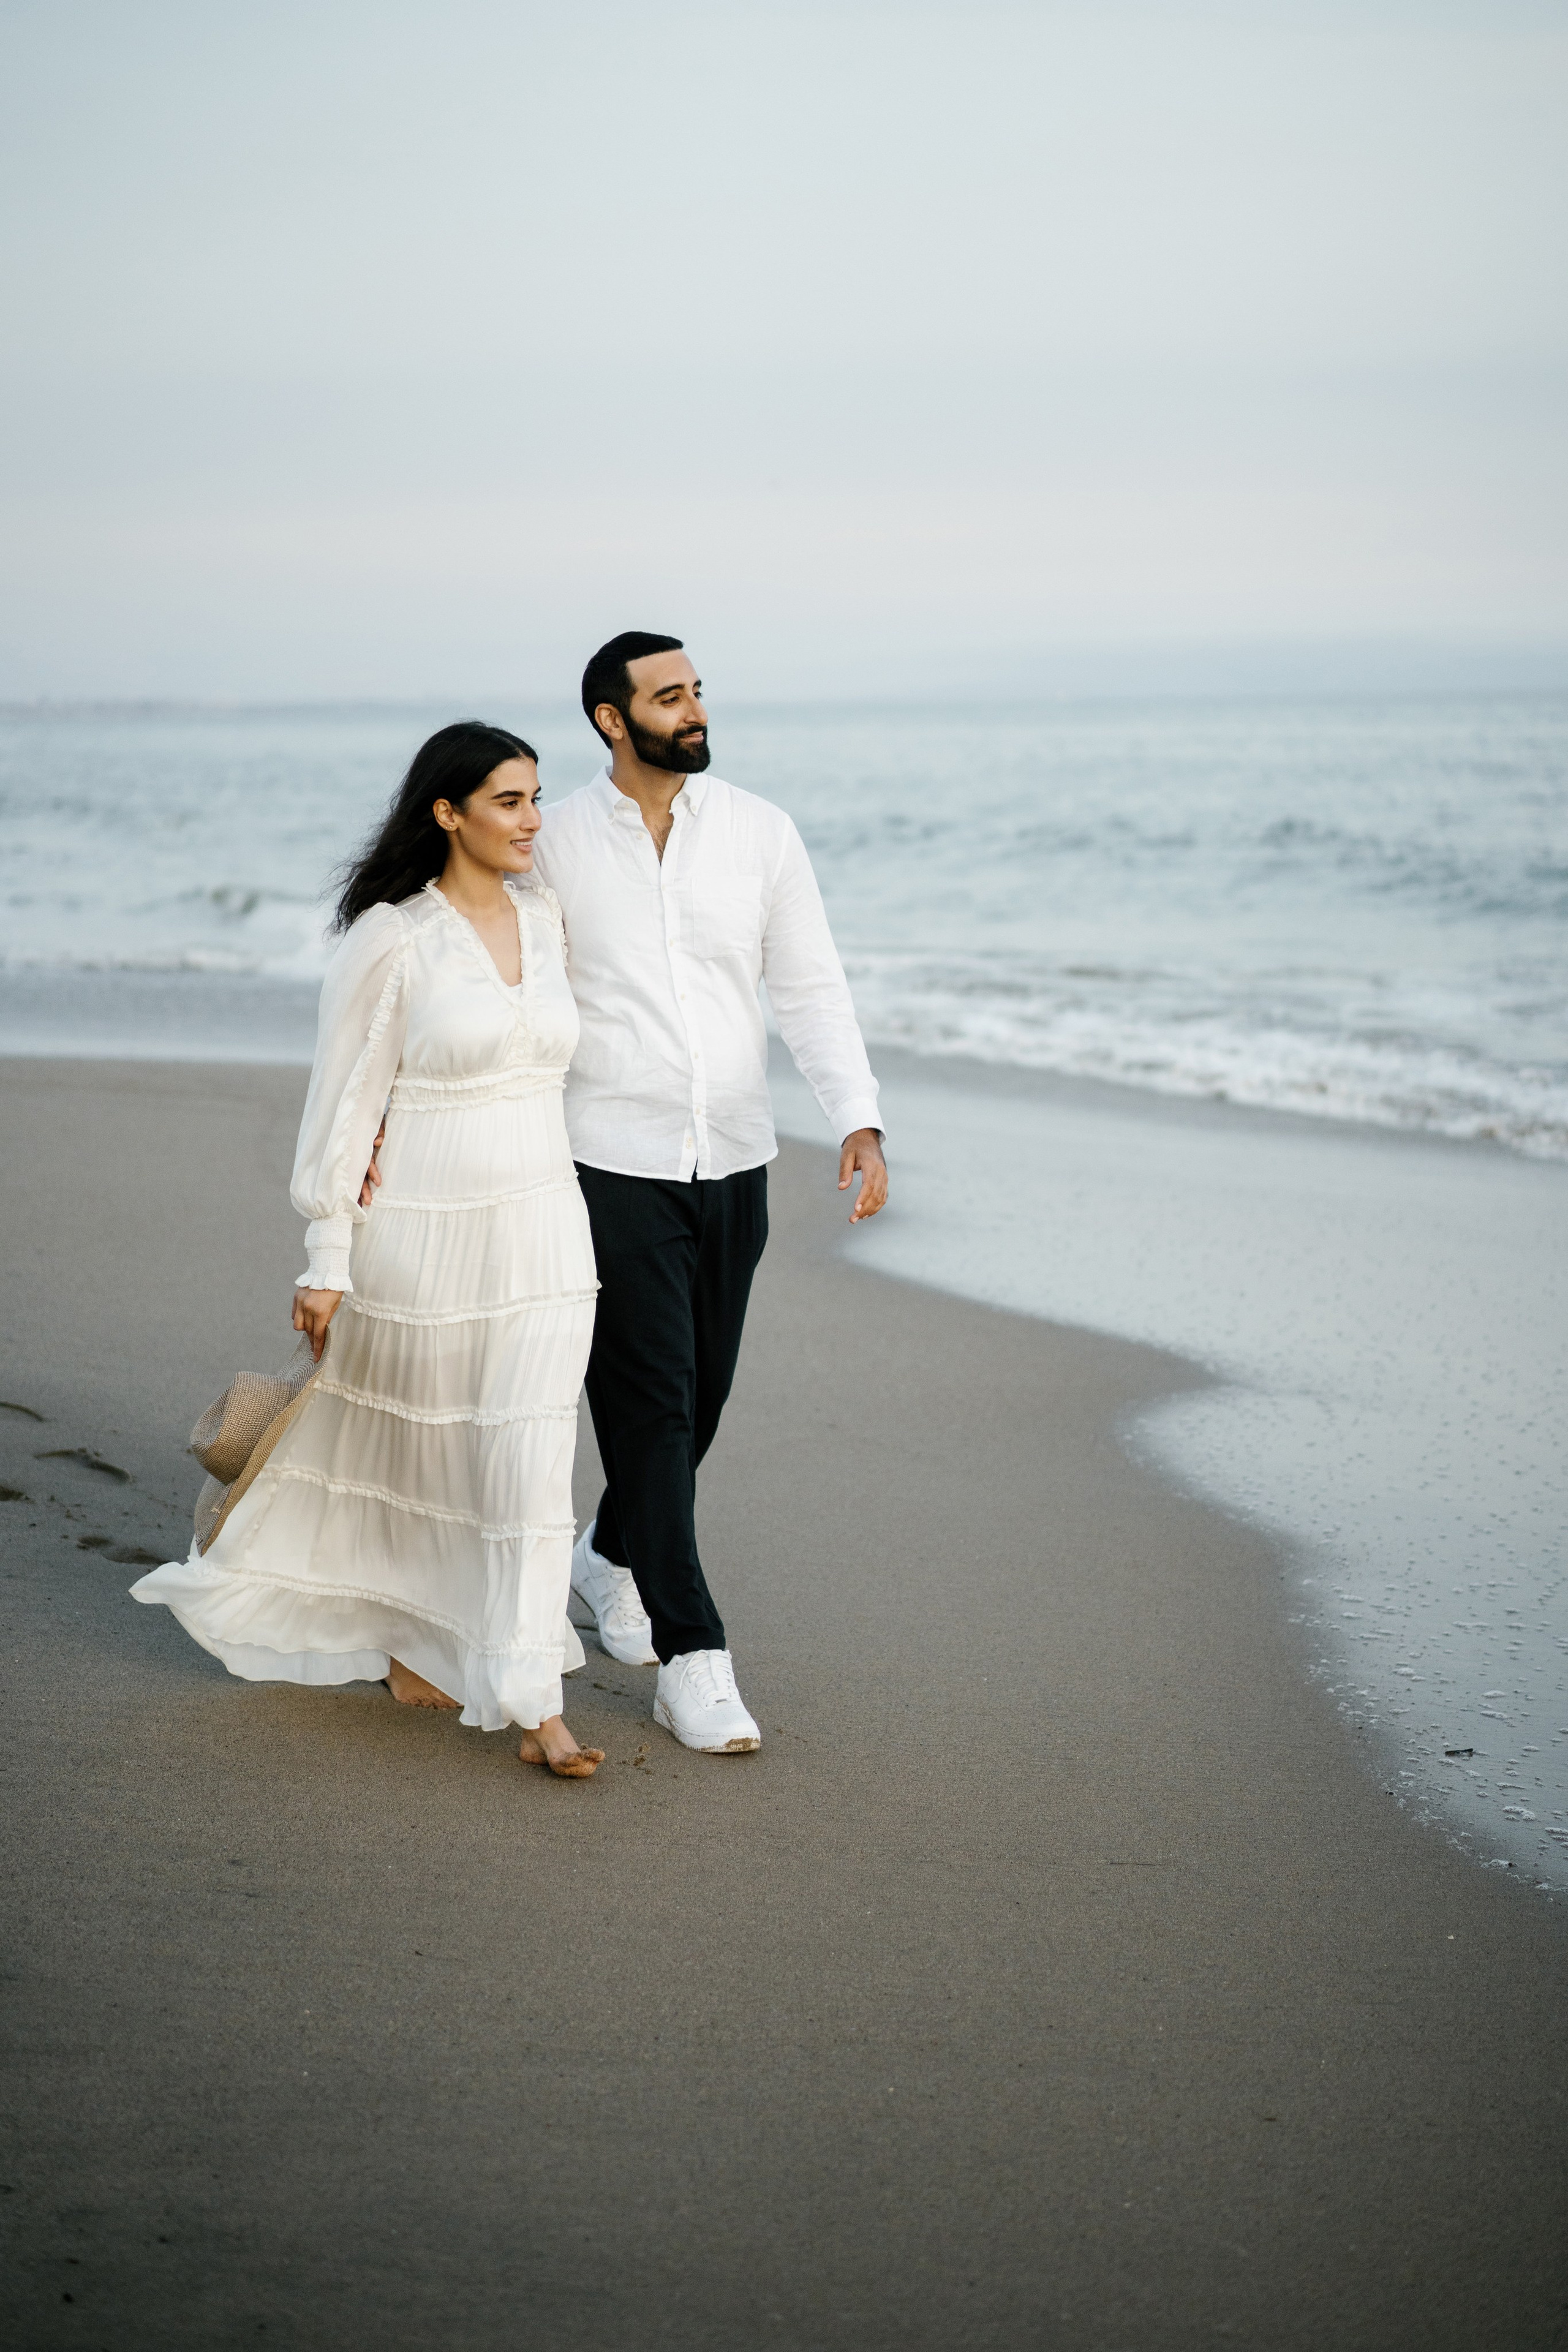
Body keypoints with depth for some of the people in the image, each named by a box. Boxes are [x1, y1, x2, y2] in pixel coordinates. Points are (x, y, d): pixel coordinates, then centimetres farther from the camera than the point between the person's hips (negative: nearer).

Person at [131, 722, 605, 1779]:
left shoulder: (547, 918, 6)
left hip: (542, 1228, 4)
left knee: (532, 1458, 0)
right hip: (422, 1239, -4)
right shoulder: (390, 939, -10)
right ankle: (406, 1640, 34)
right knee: (408, 1445, 11)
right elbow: (346, 1100, -8)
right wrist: (328, 1262, -8)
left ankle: (533, 1705, 5)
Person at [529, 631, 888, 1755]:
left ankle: (615, 1552, 42)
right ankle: (692, 1661, 1)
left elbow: (812, 985, 0)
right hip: (613, 1167, -3)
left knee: (700, 1397, 14)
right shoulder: (554, 845, -4)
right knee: (650, 1402, -4)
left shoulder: (760, 832, 2)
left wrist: (859, 1119, -12)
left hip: (734, 1162, 3)